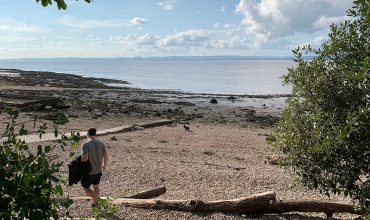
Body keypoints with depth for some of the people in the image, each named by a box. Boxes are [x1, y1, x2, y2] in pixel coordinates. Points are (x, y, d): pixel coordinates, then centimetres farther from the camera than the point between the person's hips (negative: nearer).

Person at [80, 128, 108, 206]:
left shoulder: (86, 145, -19)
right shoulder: (101, 144, -2)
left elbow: (85, 158, -27)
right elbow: (106, 155, -2)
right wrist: (104, 165, 15)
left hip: (89, 171, -6)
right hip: (99, 170, 6)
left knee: (86, 187, 10)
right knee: (96, 186, 24)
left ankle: (97, 199, -10)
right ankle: (95, 203, 36)